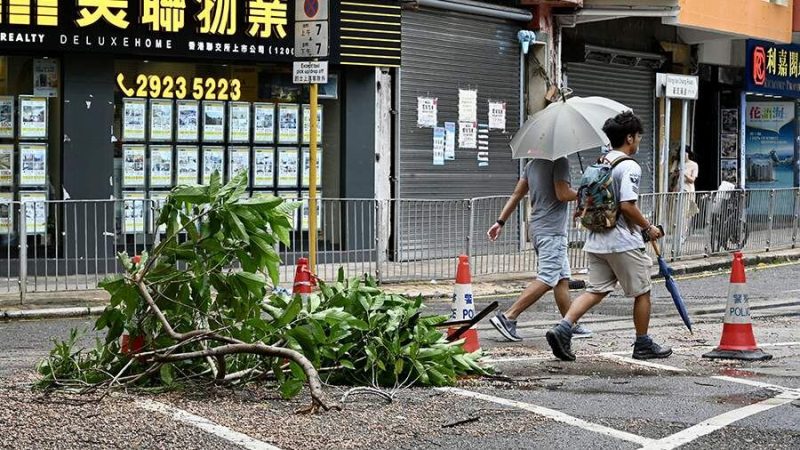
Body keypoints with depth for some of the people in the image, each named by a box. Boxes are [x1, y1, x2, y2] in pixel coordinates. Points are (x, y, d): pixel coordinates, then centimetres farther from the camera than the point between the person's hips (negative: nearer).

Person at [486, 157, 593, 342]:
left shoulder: (532, 164, 14)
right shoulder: (560, 161, -12)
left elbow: (517, 194, 14)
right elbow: (562, 194, -20)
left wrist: (500, 222, 15)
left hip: (537, 228, 10)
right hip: (552, 231, -10)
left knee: (562, 278, 13)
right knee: (547, 279, -11)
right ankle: (508, 317, -17)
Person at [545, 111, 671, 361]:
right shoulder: (629, 167, -14)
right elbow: (627, 206, -21)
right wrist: (648, 228, -8)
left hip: (596, 242, 8)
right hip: (624, 242, -7)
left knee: (596, 290, 7)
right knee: (642, 292, 9)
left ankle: (563, 328, -12)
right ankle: (643, 345, 18)